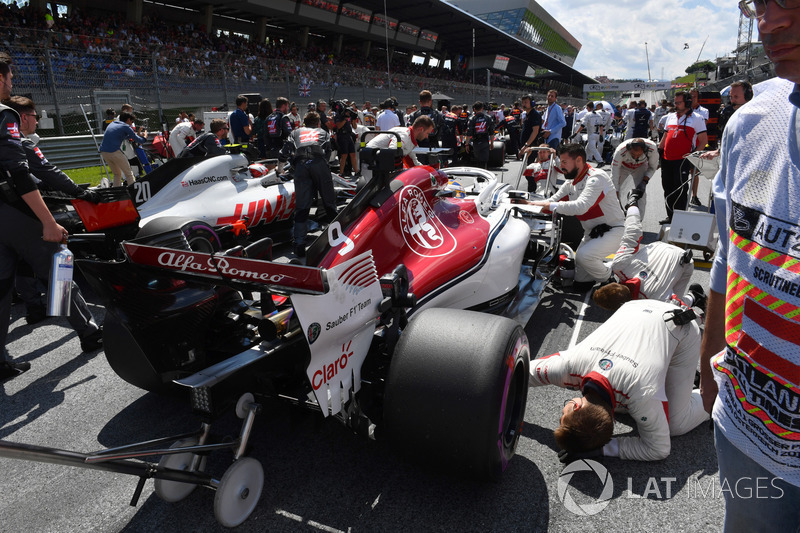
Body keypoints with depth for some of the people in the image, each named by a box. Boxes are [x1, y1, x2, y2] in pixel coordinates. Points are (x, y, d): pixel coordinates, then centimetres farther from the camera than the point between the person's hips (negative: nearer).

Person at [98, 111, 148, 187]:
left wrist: (138, 135, 41)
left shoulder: (112, 123, 23)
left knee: (117, 174, 20)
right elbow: (139, 140, 3)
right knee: (129, 174, 0)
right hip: (114, 152, -8)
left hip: (103, 152, 8)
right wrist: (144, 138, 24)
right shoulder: (126, 126, 1)